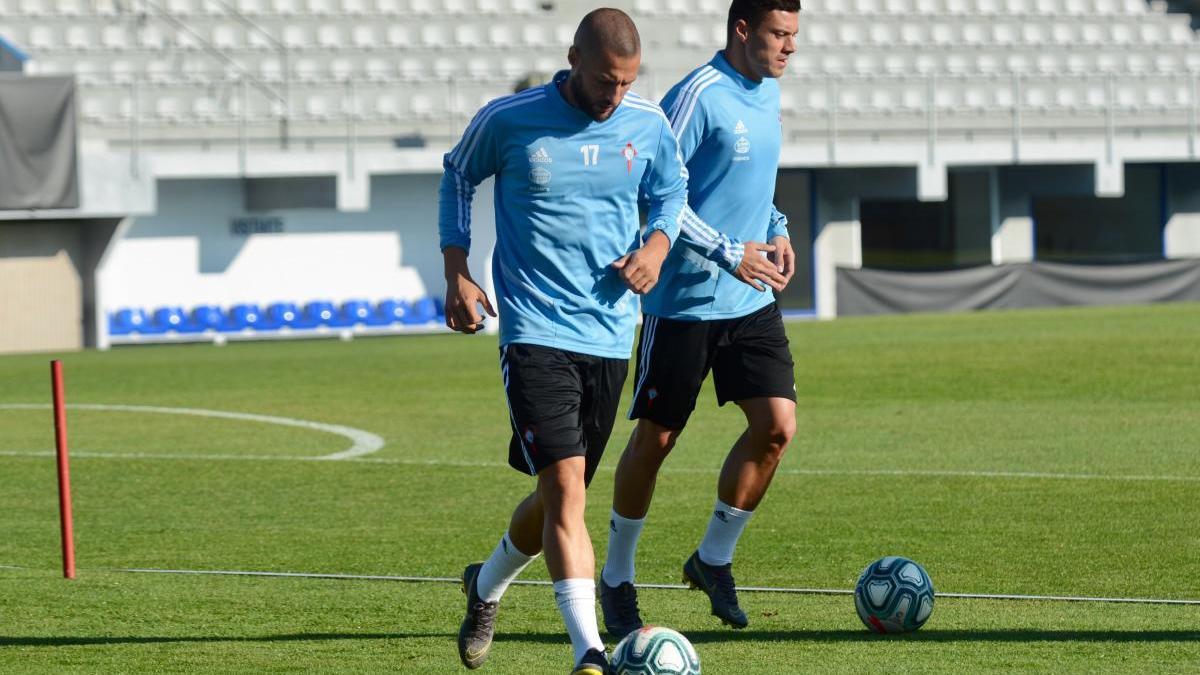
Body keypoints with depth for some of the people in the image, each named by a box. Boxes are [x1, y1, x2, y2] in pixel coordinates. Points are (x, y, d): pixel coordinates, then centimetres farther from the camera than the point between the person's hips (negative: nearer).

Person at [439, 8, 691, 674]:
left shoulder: (648, 125, 1)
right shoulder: (508, 119, -7)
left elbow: (672, 190, 19)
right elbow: (457, 178, 11)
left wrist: (657, 243, -2)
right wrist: (456, 271, 2)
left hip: (609, 335, 4)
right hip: (535, 329, -4)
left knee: (560, 493, 13)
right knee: (564, 484, -18)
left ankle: (487, 585, 43)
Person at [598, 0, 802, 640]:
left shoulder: (767, 94, 10)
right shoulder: (698, 96, -16)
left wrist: (776, 230, 8)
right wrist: (728, 253, -21)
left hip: (751, 301, 7)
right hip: (684, 300, -7)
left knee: (777, 424, -5)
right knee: (654, 440, 3)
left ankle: (713, 559, 12)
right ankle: (617, 580, 19)